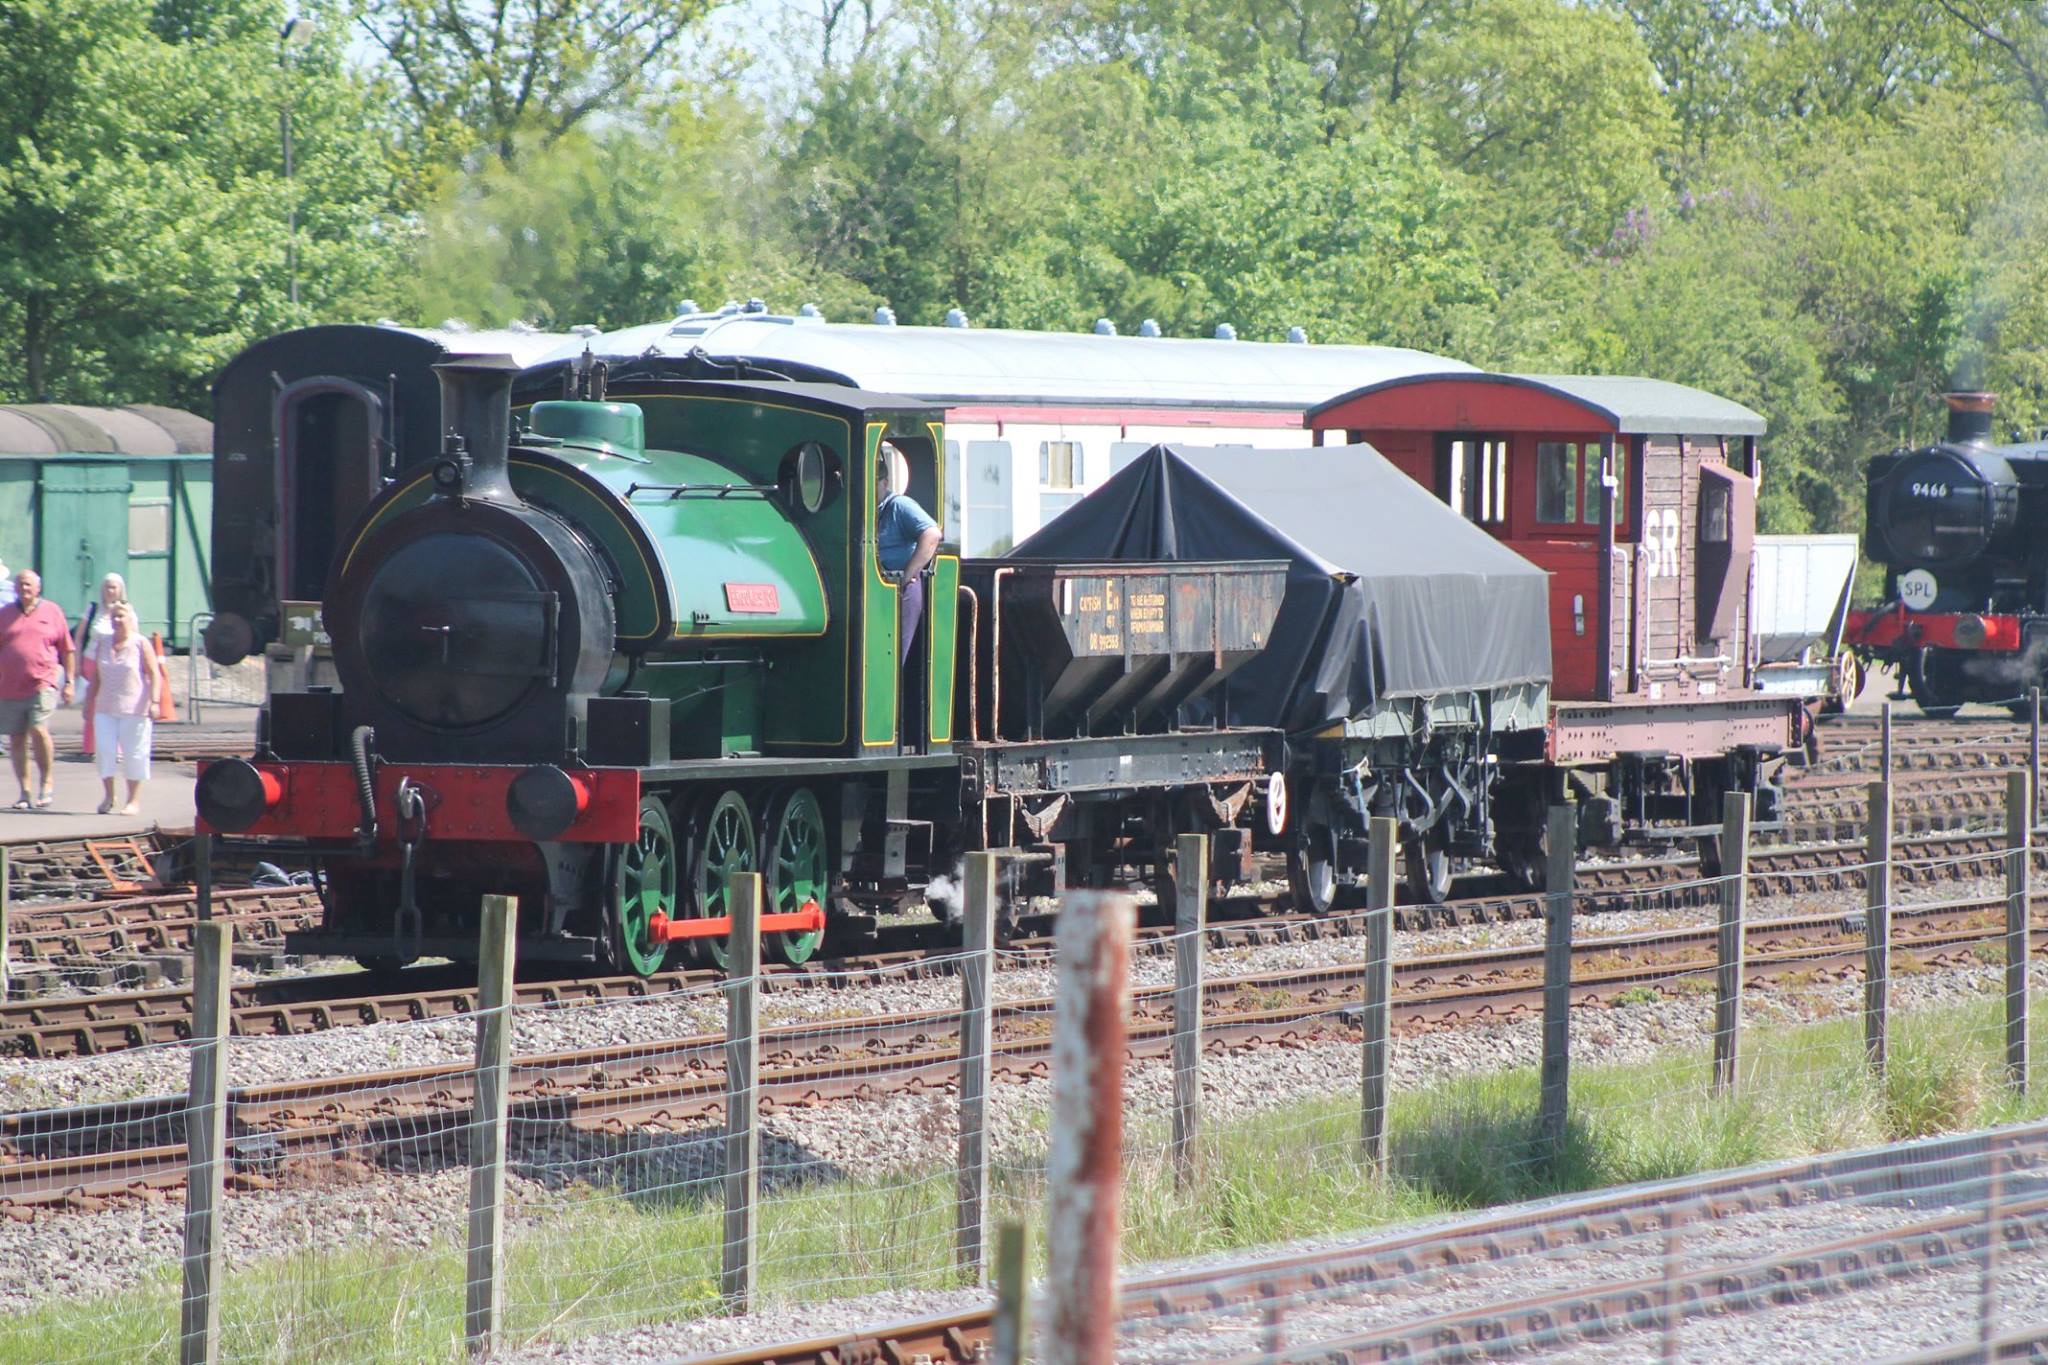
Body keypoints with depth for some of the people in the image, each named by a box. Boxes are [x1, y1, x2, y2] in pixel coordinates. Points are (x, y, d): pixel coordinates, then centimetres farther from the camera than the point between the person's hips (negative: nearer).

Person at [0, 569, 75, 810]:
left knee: (39, 730, -19)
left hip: (43, 683, -3)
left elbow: (68, 650, 9)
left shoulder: (52, 612, 7)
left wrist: (69, 682, 5)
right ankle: (25, 792, 12)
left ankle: (46, 783, -2)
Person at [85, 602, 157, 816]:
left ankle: (134, 800, 8)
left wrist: (154, 701, -15)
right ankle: (108, 794, 9)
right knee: (105, 750, -4)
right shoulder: (102, 643, 11)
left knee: (134, 754, 0)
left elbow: (154, 674, -5)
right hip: (106, 707, 4)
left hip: (134, 708, -4)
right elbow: (96, 675, 16)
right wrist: (90, 701, 13)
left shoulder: (140, 644, -3)